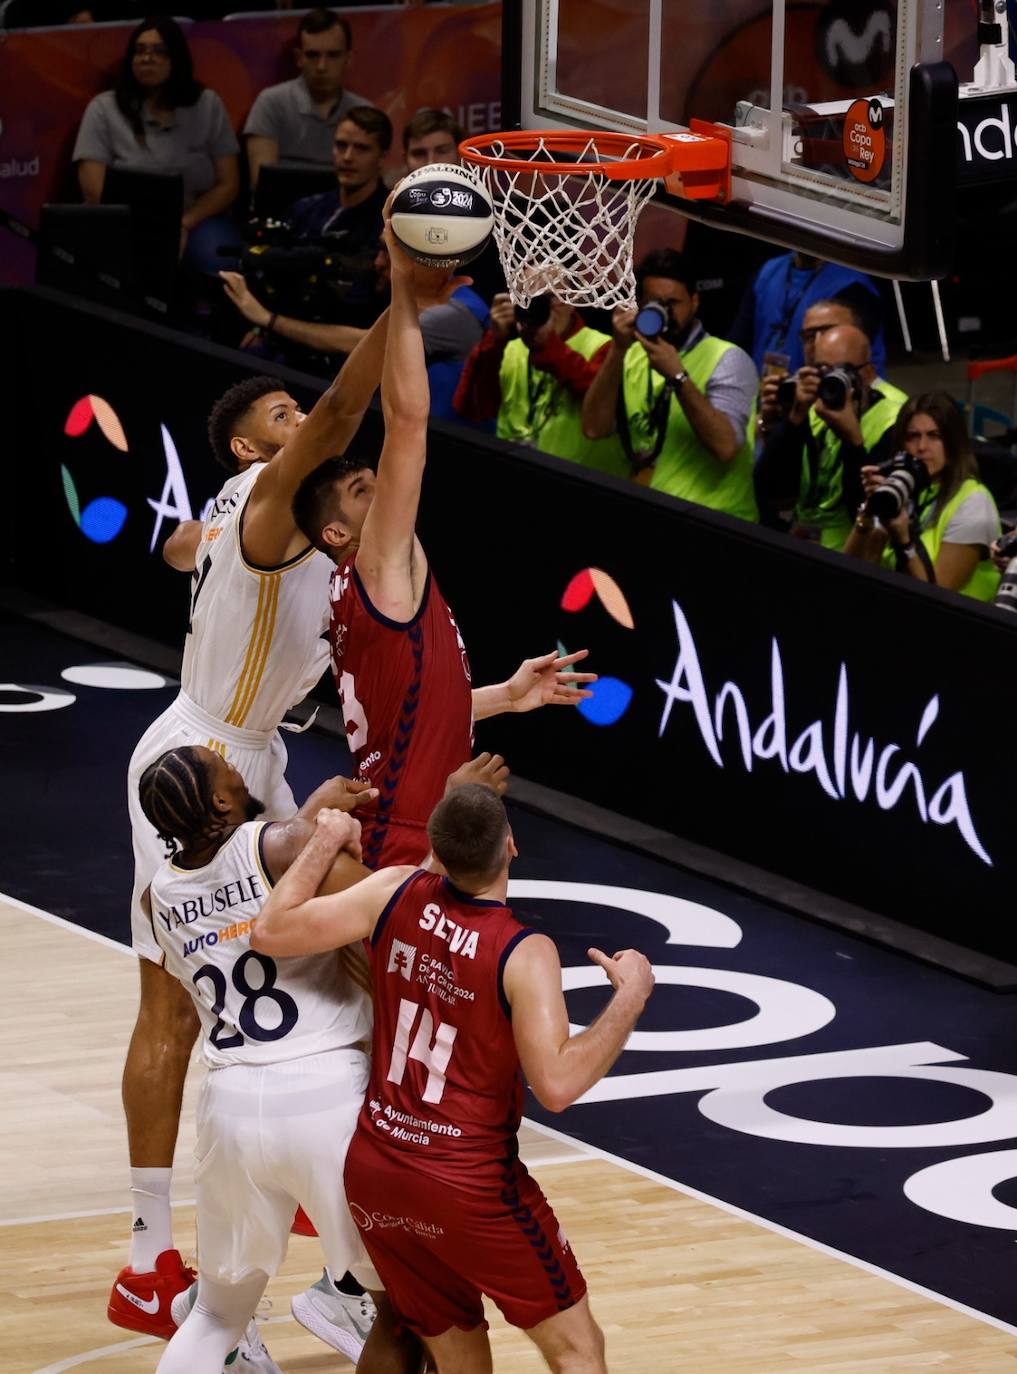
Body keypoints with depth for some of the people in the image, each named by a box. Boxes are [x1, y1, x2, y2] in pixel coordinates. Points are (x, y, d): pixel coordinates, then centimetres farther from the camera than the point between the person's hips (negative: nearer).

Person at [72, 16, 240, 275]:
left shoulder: (207, 105, 8)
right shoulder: (104, 109, 2)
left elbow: (228, 185, 5)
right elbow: (94, 192, -6)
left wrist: (184, 225, -12)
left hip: (197, 222, 2)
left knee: (222, 268, -32)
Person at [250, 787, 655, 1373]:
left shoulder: (396, 894, -6)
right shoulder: (525, 954, -19)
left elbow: (272, 934, -1)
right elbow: (557, 1084, -24)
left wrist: (325, 842, 13)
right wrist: (631, 996, -13)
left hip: (374, 1171, 6)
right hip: (471, 1186, -6)